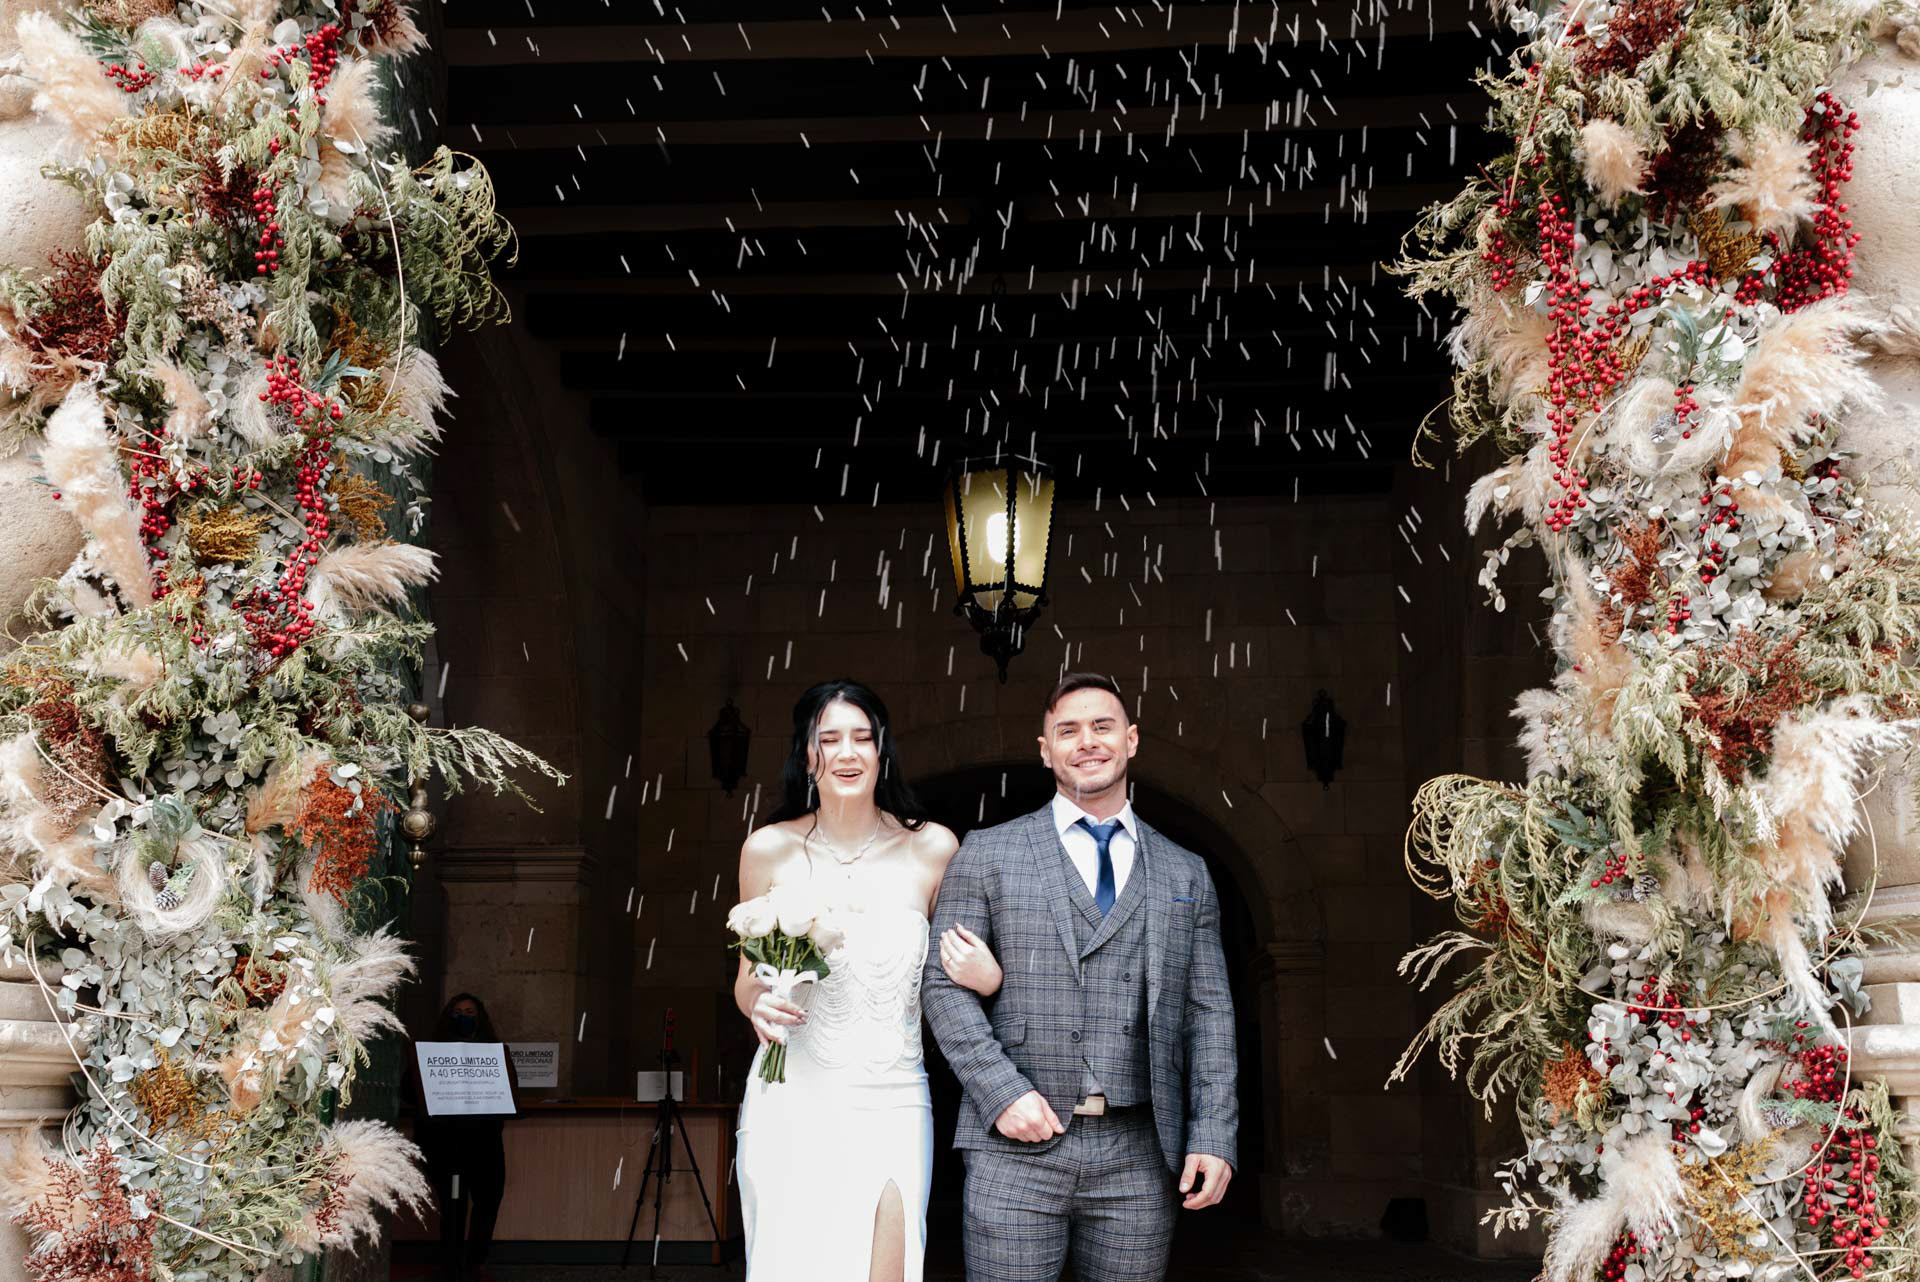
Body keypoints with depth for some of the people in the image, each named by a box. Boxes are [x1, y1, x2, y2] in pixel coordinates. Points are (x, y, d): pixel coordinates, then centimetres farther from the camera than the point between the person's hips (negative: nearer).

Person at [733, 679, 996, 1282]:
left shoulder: (932, 848, 0)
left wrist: (986, 978, -12)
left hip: (890, 1105, 0)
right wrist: (759, 1004, -10)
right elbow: (747, 979, 12)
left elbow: (952, 977, 11)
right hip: (791, 1102, 0)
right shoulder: (769, 849, 1)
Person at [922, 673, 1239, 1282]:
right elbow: (945, 985, 2)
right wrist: (1001, 1091, -11)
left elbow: (1208, 1010, 10)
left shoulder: (1186, 875, 13)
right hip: (1018, 1147, -2)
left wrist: (1213, 1136, -1)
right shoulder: (987, 854, 6)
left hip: (1138, 1157, 2)